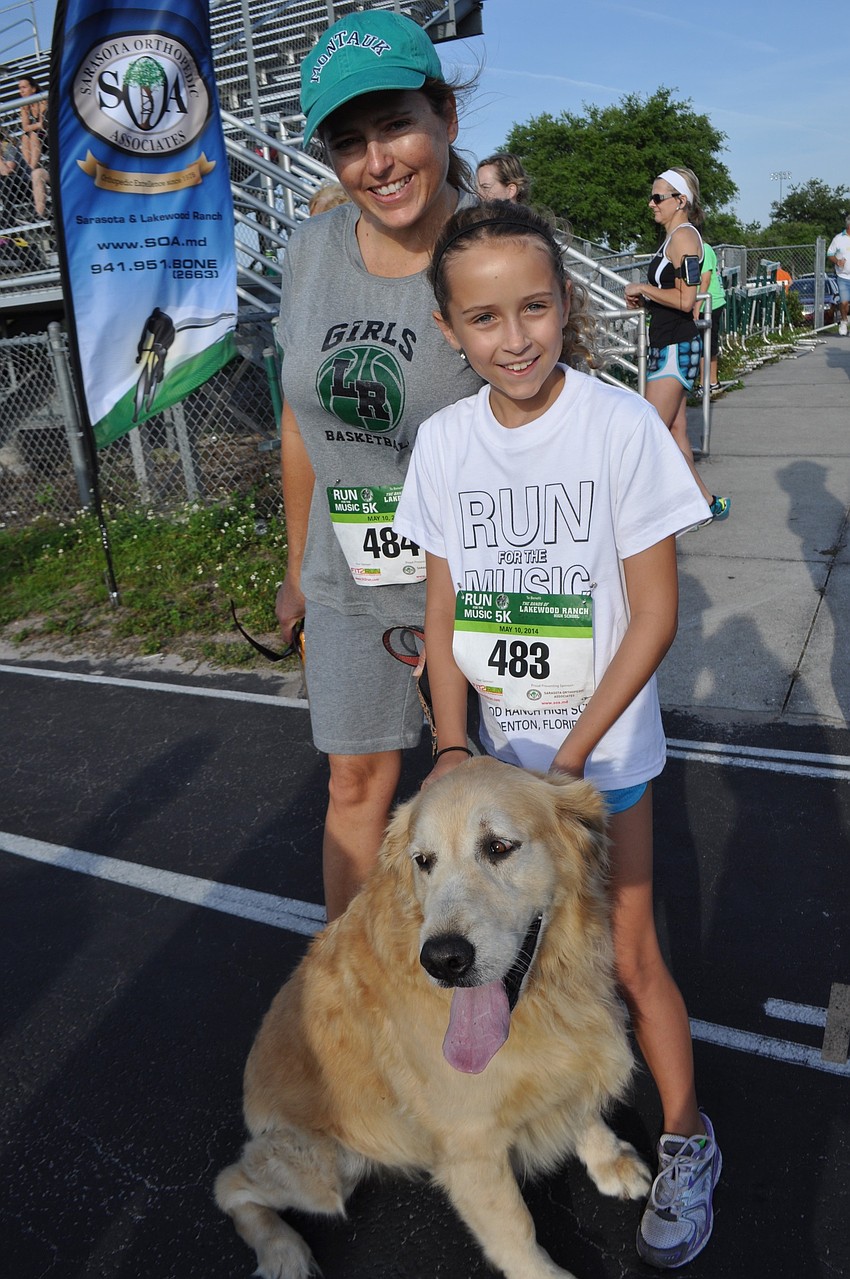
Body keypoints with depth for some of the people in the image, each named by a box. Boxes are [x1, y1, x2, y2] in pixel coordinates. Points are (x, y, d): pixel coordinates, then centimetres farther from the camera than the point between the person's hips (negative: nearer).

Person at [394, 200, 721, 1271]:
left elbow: (654, 615, -15)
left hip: (603, 745, -3)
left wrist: (572, 757, -17)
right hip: (501, 741, 4)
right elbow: (444, 607, 0)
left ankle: (686, 1140, 33)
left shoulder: (622, 426, -17)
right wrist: (452, 749, -9)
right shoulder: (444, 439, -6)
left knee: (629, 952, 8)